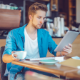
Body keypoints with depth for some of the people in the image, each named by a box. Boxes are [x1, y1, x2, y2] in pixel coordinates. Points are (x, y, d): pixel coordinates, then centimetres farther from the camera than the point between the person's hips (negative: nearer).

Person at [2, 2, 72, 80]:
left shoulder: (45, 34, 13)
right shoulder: (14, 34, -2)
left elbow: (56, 50, 9)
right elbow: (5, 57, -10)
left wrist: (63, 52, -16)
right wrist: (12, 57, -35)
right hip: (19, 71, -3)